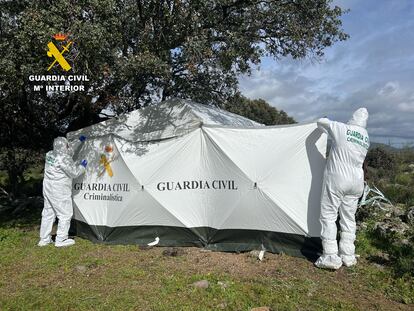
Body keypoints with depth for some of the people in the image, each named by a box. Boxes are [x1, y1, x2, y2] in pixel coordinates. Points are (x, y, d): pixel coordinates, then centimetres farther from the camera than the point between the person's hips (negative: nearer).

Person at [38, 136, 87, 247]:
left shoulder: (49, 155, 6)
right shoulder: (64, 159, -21)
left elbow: (69, 153, 18)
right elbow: (74, 173, -13)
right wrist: (82, 166, 4)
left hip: (48, 188, 9)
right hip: (59, 191, -9)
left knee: (48, 213, 16)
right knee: (65, 214, 3)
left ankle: (44, 239, 26)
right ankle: (61, 240, 9)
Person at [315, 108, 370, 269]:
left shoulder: (341, 128, -8)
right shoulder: (366, 138, 9)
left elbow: (320, 122, 5)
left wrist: (327, 120, 27)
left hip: (336, 179, -6)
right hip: (356, 182, 6)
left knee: (328, 216, 1)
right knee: (349, 218, 14)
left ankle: (331, 257, 1)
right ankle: (348, 256, 21)